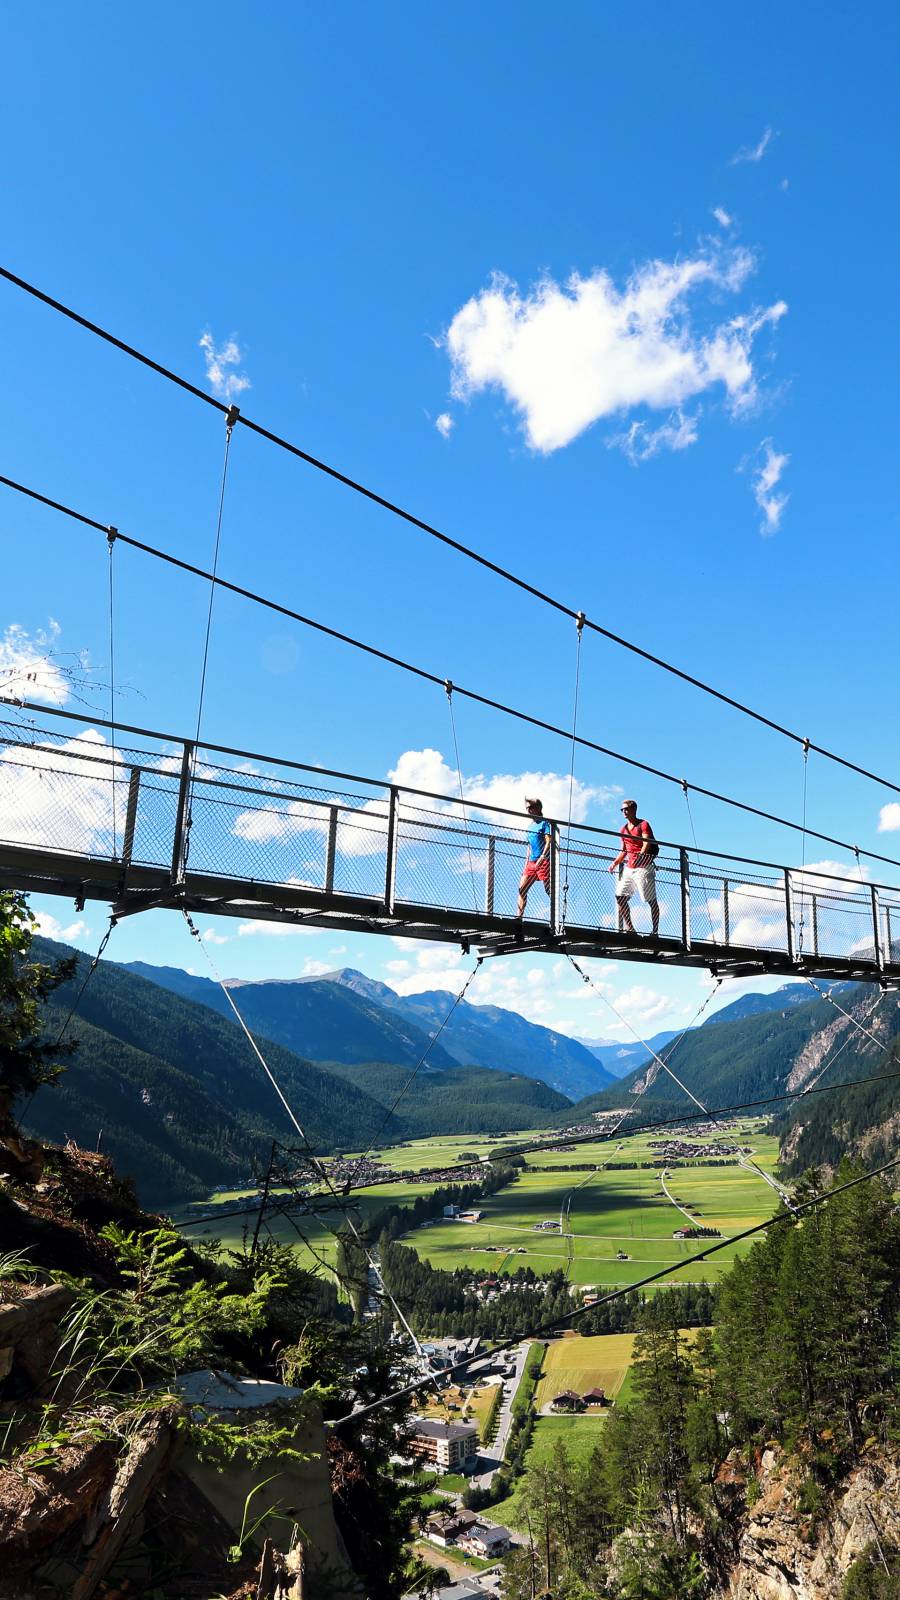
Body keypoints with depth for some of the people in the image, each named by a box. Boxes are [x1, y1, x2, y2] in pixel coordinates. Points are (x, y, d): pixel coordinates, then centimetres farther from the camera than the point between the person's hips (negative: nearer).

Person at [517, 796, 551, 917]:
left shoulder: (545, 823, -2)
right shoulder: (531, 826, 21)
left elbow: (549, 842, -12)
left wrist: (541, 858, -22)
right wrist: (526, 862, 18)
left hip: (543, 862, -8)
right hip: (531, 862, 8)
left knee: (550, 891, -8)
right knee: (522, 889, 1)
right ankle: (519, 916, 1)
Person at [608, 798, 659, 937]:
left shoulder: (643, 824, -3)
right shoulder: (623, 829, 19)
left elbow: (647, 843, -17)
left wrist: (640, 855, -34)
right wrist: (615, 864, 11)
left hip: (644, 867, -8)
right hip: (629, 868, 8)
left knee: (651, 900, -5)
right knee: (620, 896, 0)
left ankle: (655, 931, -3)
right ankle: (629, 928, 6)